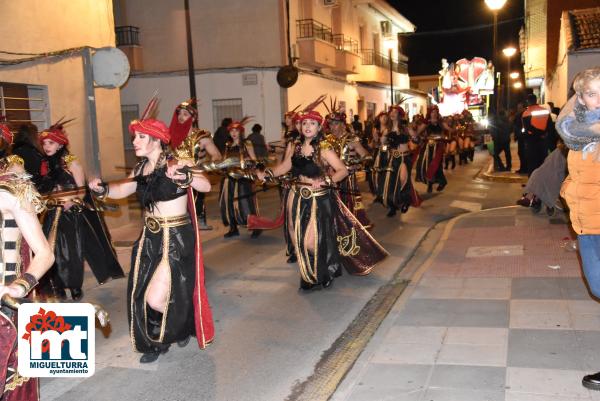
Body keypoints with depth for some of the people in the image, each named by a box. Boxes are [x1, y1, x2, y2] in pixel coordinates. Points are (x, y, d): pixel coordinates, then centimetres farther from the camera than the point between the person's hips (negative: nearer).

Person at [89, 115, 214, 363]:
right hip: (150, 238, 7)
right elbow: (122, 190, 12)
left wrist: (186, 177, -47)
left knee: (156, 299, -10)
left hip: (177, 238, -7)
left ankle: (184, 325, 23)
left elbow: (205, 186, -27)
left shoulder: (175, 164, -15)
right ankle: (156, 343, 34)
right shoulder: (140, 169, 6)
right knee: (140, 295, 11)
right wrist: (103, 189, -9)